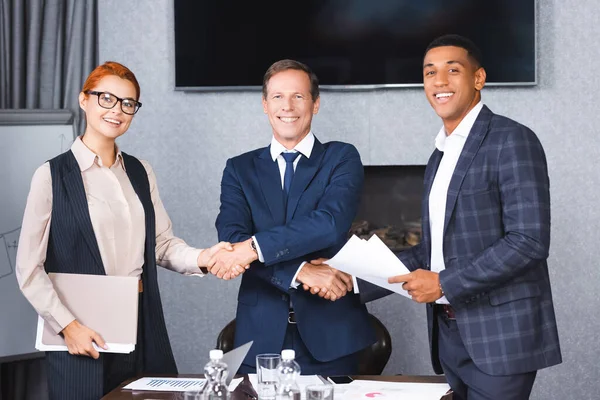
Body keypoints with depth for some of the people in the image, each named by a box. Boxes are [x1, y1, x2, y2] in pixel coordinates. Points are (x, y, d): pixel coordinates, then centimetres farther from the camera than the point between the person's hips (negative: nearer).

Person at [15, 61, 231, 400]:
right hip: (83, 337, -4)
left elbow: (162, 242, 10)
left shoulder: (141, 172, 10)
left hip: (144, 328, 4)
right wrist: (68, 325, -12)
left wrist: (201, 258, -9)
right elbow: (29, 268, -5)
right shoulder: (53, 176, -5)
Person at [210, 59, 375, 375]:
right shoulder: (239, 169, 9)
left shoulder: (342, 158, 3)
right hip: (262, 336, 2)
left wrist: (254, 248, -19)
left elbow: (331, 223, -14)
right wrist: (300, 272, -19)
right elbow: (231, 239, -6)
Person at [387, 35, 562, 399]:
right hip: (450, 333, 7)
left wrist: (444, 284, -18)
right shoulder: (441, 155, 15)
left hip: (501, 333, -7)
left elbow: (529, 241, -19)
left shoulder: (511, 140, -11)